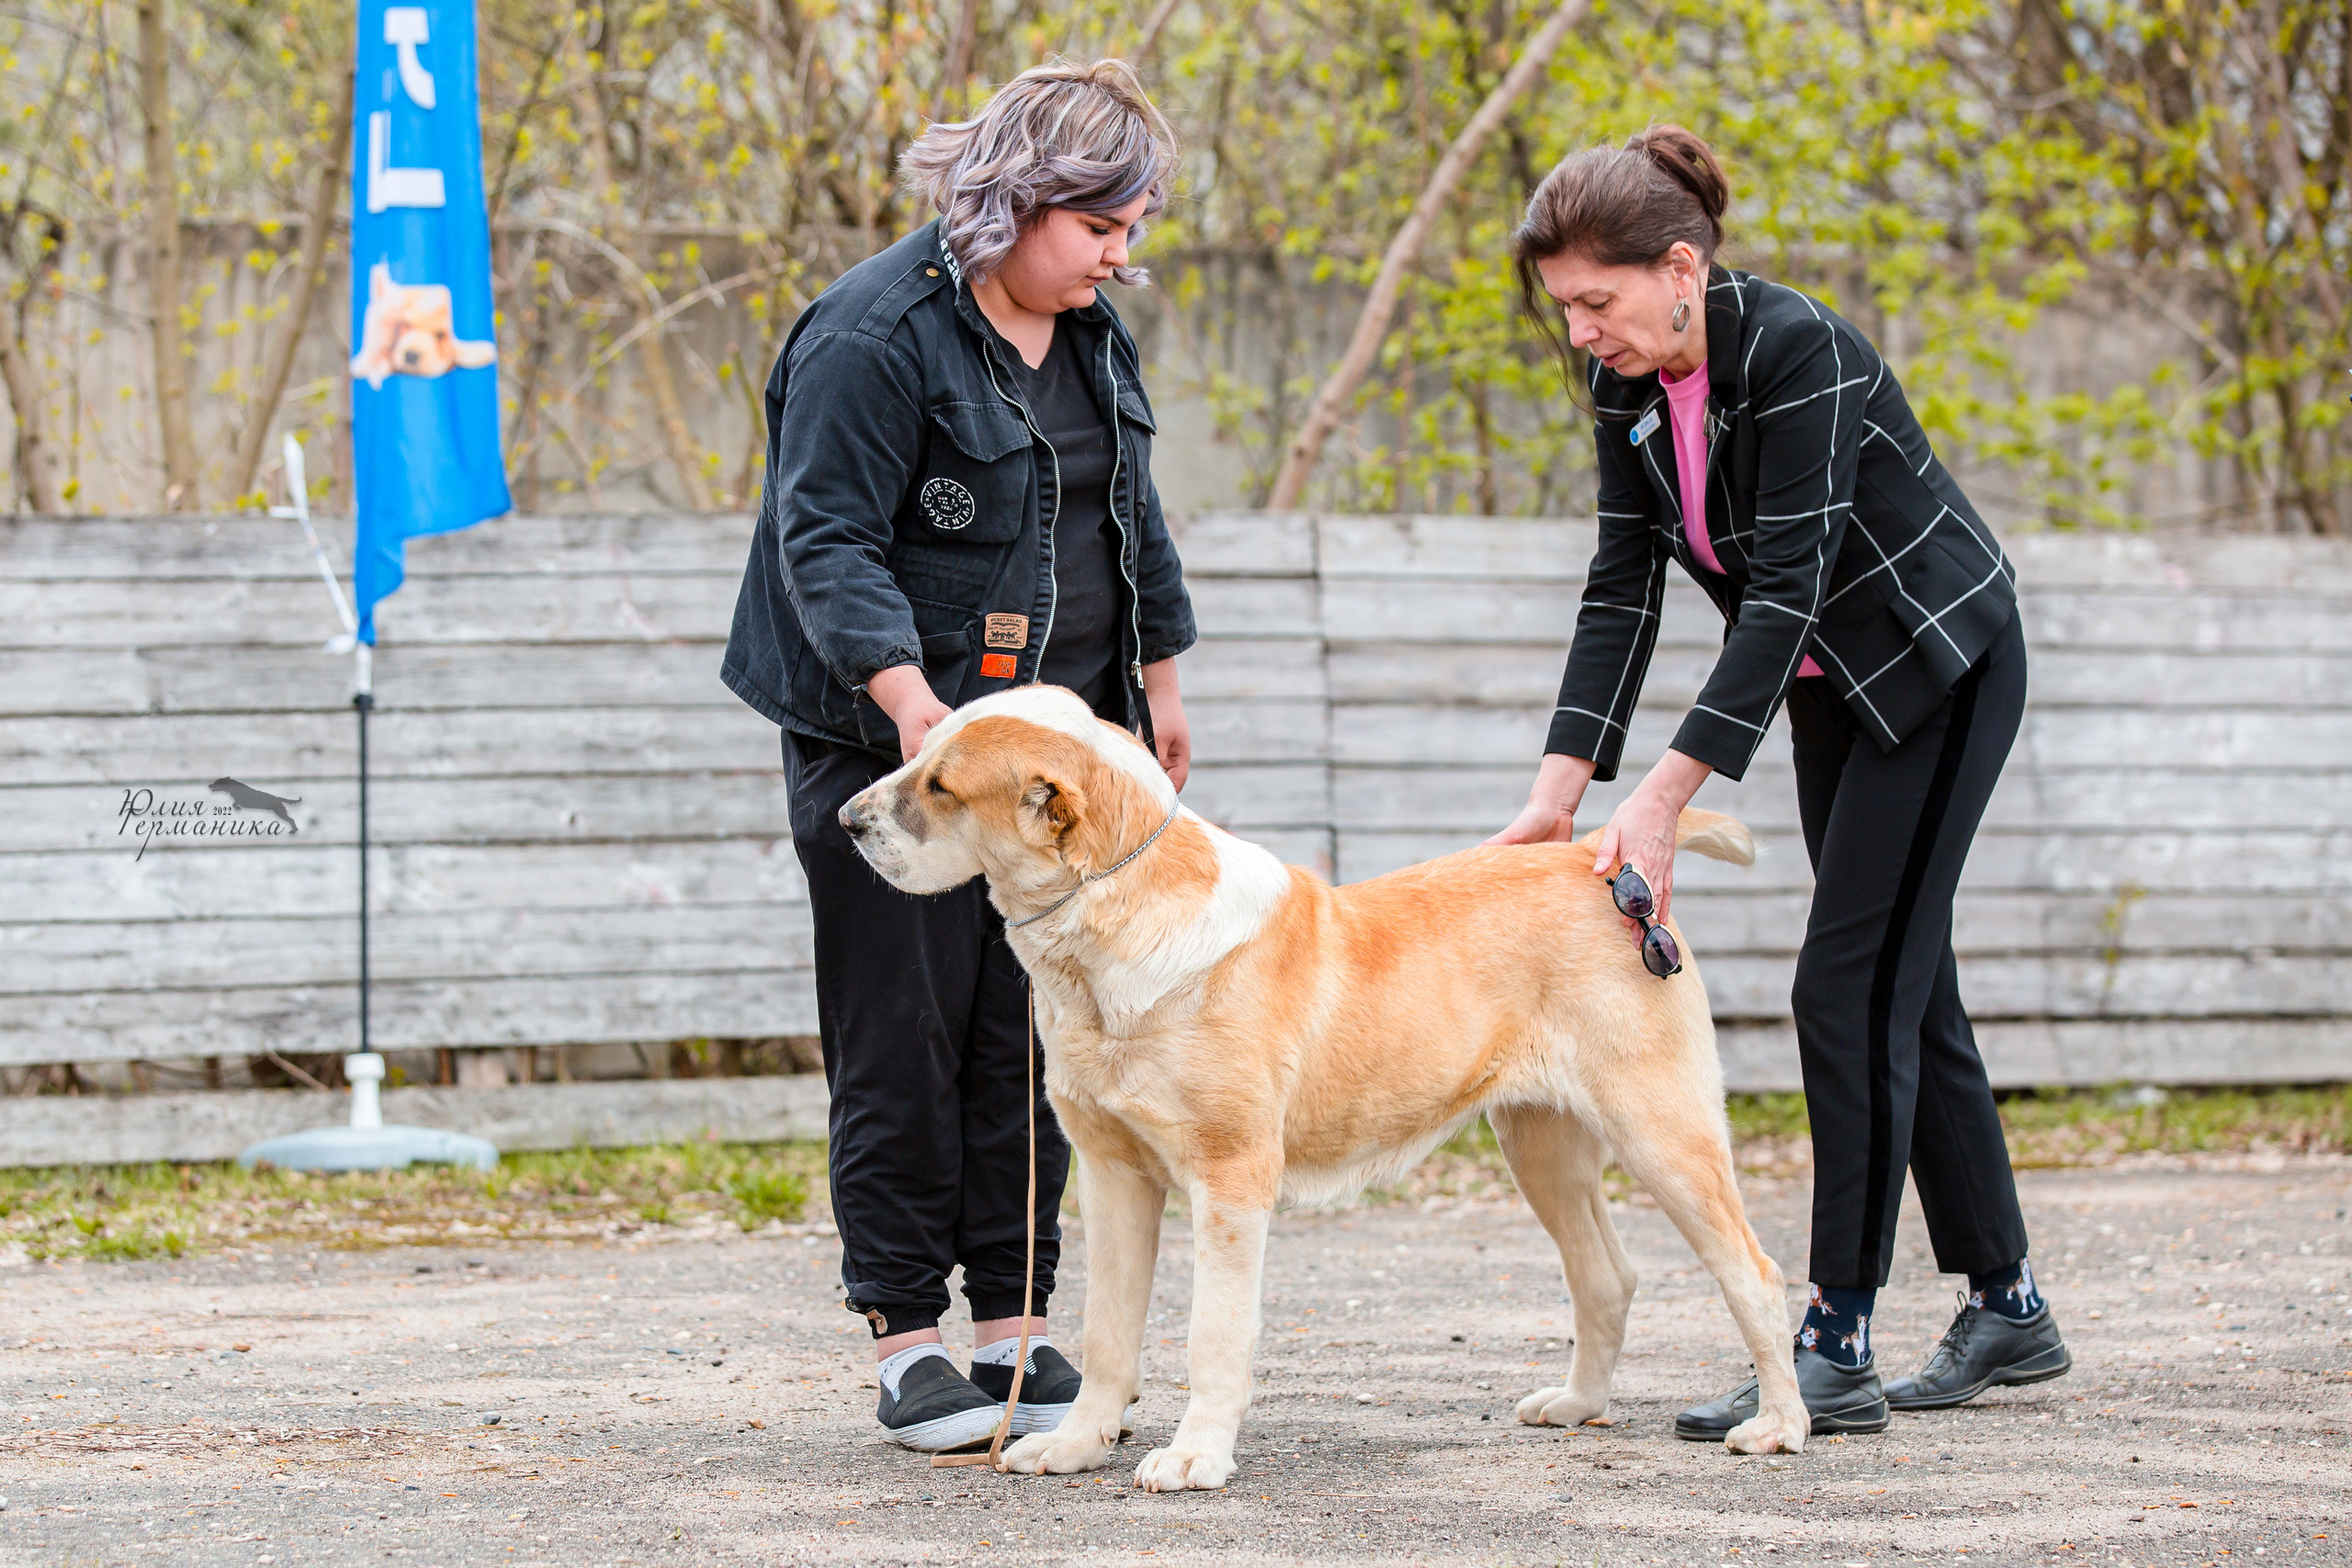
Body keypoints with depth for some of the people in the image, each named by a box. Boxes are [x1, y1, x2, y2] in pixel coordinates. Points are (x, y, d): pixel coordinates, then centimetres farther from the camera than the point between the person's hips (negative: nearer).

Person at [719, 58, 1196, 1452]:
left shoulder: (1093, 332, 10)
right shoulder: (877, 333, -15)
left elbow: (1132, 514, 23)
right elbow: (826, 541, -19)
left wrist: (1160, 683, 25)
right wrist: (908, 694, -32)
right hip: (888, 744, -7)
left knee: (1030, 1038, 6)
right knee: (906, 1038, -3)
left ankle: (1017, 1324, 12)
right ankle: (907, 1336, 4)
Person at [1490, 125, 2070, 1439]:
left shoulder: (1799, 354, -28)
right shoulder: (1628, 387, -4)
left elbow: (1786, 591, -32)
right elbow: (1623, 592, -5)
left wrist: (1665, 800, -35)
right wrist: (1560, 791, -15)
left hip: (1941, 665, -8)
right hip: (1834, 688, 8)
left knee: (1853, 985, -14)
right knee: (1905, 987, 11)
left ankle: (1838, 1344, -13)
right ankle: (2010, 1309, 21)